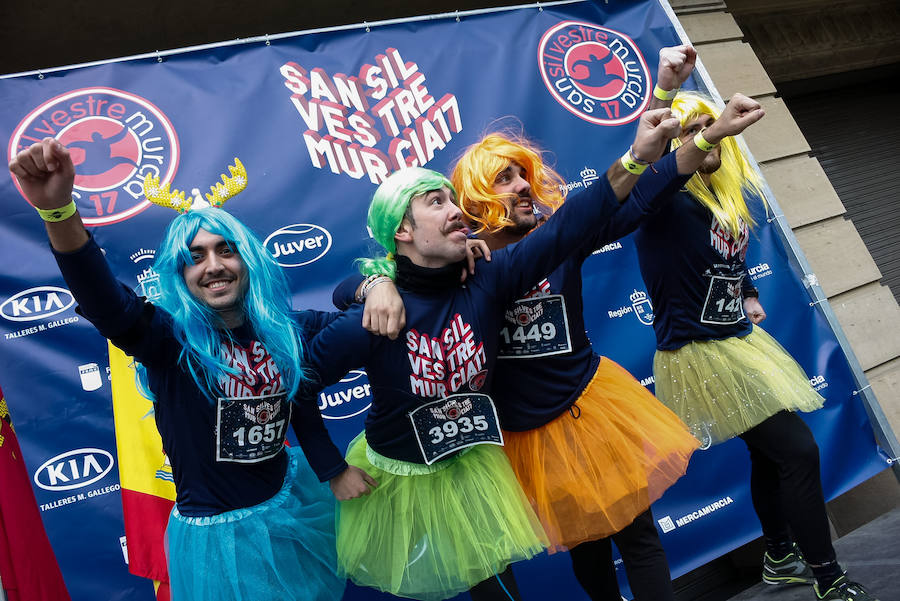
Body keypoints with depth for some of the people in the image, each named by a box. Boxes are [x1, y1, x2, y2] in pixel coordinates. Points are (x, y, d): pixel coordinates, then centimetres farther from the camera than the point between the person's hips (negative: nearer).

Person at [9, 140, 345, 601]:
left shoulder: (282, 330, -6)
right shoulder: (169, 337, -16)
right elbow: (103, 300, -33)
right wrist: (57, 208, -51)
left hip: (289, 507, 4)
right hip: (213, 536, -3)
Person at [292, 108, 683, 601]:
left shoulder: (485, 280, -17)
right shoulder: (372, 319, -25)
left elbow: (562, 232, -30)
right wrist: (333, 472, -11)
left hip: (470, 467, 3)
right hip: (395, 480, -2)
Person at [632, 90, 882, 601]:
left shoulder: (726, 198, 10)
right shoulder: (667, 202, -15)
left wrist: (749, 295, 13)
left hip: (739, 339, 9)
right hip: (701, 352, -9)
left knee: (770, 452, 18)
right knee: (799, 450, -9)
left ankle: (781, 559, 38)